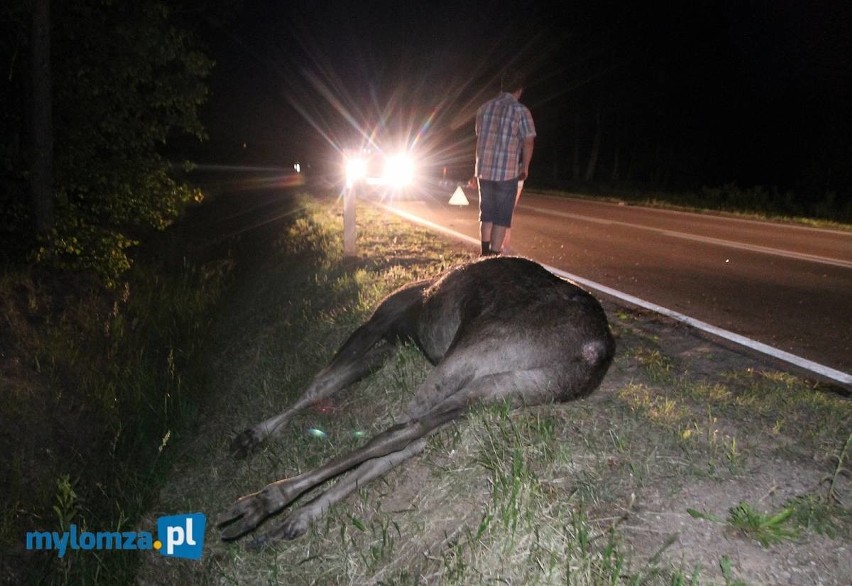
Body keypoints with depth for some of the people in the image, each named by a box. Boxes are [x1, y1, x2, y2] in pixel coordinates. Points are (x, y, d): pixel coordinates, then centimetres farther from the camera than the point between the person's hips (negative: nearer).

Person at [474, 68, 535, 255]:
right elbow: (528, 141, -9)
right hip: (507, 172, -5)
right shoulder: (520, 110, -7)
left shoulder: (484, 108, 8)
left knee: (486, 215, 16)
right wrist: (525, 167, 4)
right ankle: (494, 254, 5)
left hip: (484, 170, 5)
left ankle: (485, 253, 21)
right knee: (502, 217, 4)